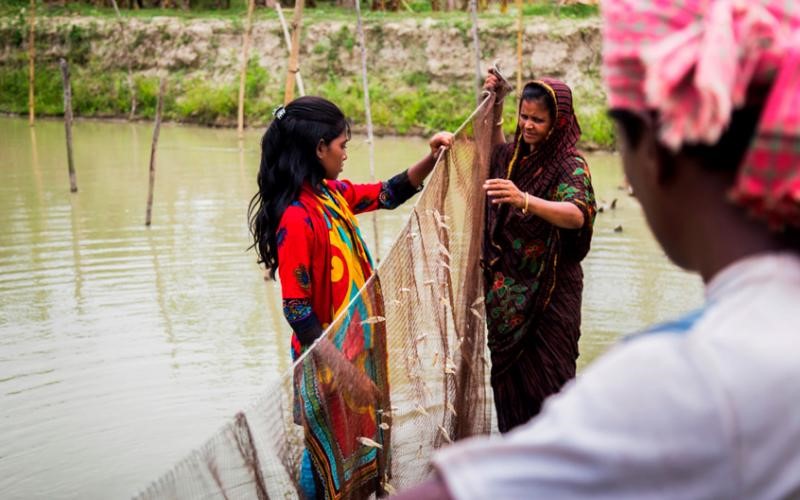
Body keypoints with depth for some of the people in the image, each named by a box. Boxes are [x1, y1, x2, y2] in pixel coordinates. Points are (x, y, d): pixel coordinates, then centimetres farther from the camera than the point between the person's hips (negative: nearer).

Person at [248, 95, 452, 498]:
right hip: (330, 358, -8)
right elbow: (296, 310, -24)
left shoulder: (333, 194, -1)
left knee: (355, 439, 22)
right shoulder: (297, 218, -25)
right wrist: (339, 366, -20)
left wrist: (431, 159, 0)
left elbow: (390, 194, 15)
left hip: (355, 346, 8)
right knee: (329, 451, 11)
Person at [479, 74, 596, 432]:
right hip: (506, 292, 6)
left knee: (546, 379, -2)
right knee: (508, 373, 12)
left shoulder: (570, 165, -13)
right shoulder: (515, 156, 5)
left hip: (549, 295, -6)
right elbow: (495, 151, 30)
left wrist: (524, 200, -49)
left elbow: (577, 215, -32)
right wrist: (495, 106, 15)